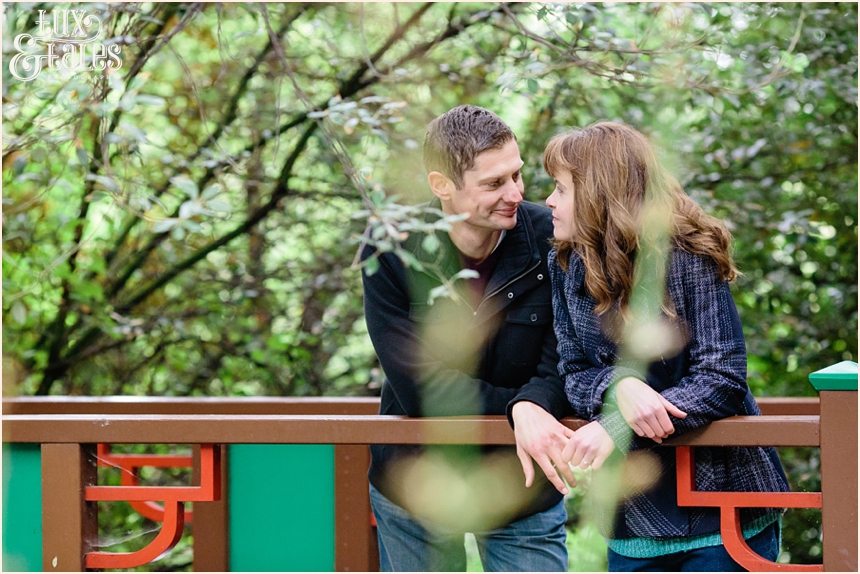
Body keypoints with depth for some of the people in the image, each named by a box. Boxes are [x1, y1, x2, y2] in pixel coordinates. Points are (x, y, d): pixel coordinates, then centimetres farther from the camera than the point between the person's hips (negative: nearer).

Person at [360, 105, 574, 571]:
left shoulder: (549, 240, -15)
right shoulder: (390, 252, -15)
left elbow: (563, 368, -15)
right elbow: (419, 387, -18)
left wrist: (531, 408, -36)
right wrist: (520, 404, -27)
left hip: (524, 493, 0)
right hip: (413, 489, 0)